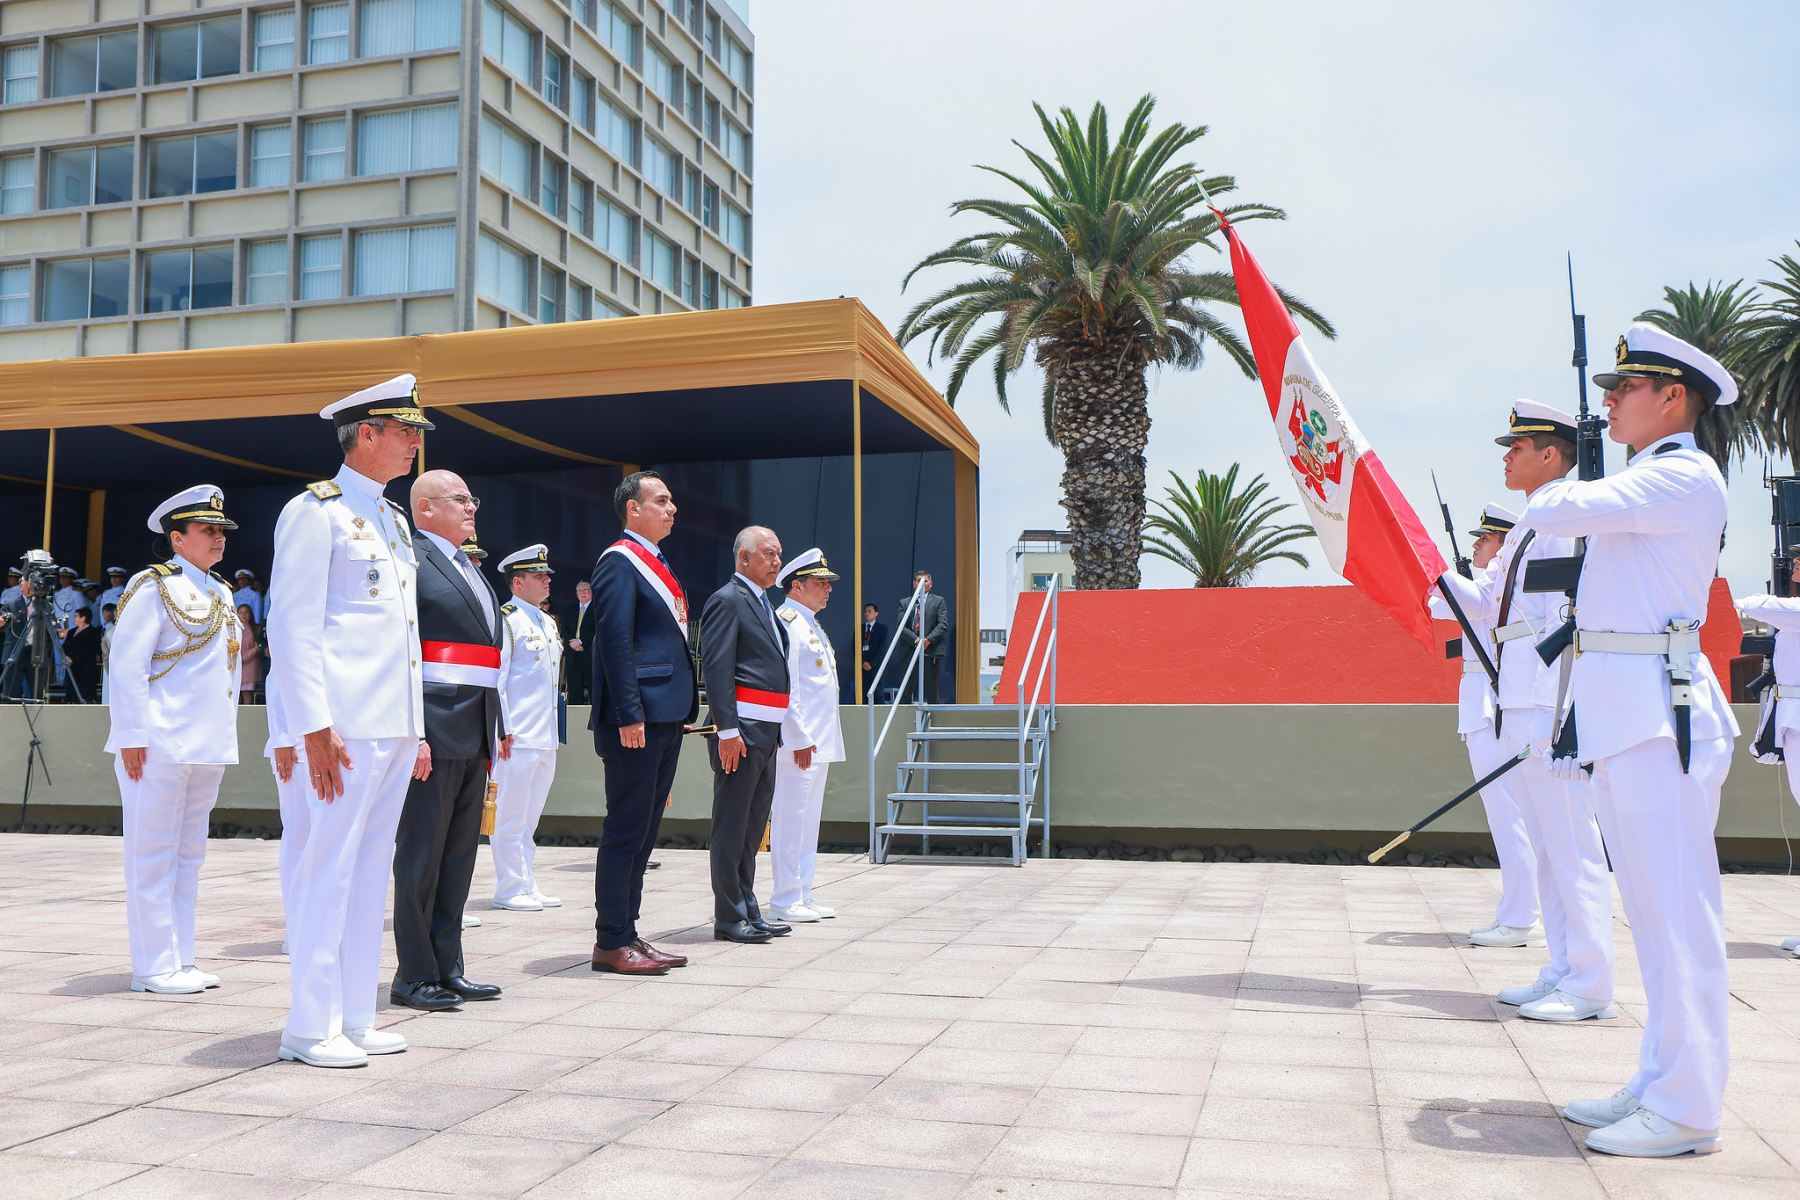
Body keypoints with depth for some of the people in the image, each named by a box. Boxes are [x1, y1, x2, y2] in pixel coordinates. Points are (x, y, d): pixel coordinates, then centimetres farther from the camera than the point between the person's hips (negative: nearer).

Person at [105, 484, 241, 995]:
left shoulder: (221, 594, 16)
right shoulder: (153, 586, -6)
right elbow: (127, 665, -12)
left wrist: (225, 737, 15)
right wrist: (133, 735, -17)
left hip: (208, 746, 8)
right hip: (161, 743, -8)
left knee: (189, 855, 11)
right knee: (153, 856, -1)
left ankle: (181, 960, 18)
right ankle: (155, 966, 5)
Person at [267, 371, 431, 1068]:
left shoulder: (394, 521, 20)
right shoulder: (315, 511, -5)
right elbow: (291, 625, -12)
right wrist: (314, 726, -18)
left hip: (396, 728, 8)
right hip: (346, 725, -8)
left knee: (372, 869, 10)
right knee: (328, 868, -4)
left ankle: (355, 1018, 18)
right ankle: (311, 1028, 5)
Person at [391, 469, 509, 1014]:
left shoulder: (469, 567, 21)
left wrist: (498, 725, 18)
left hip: (475, 737, 9)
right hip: (434, 730, -9)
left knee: (459, 856, 13)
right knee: (421, 855, 0)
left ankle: (447, 968, 21)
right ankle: (414, 976, 9)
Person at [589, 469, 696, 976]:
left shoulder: (656, 564, 20)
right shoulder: (620, 562, -9)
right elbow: (615, 642, -17)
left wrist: (684, 708, 17)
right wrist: (629, 715, -21)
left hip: (667, 717, 10)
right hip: (639, 716, -10)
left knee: (644, 829, 12)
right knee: (626, 829, -4)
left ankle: (627, 934, 19)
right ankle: (611, 942, 4)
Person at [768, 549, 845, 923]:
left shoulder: (812, 625, 21)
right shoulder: (785, 622, -10)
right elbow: (784, 685, -16)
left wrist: (816, 738, 19)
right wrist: (800, 738, -19)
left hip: (820, 742, 10)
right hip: (798, 742, -10)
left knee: (808, 821, 13)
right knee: (790, 820, -5)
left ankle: (802, 896, 19)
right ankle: (784, 902, 0)